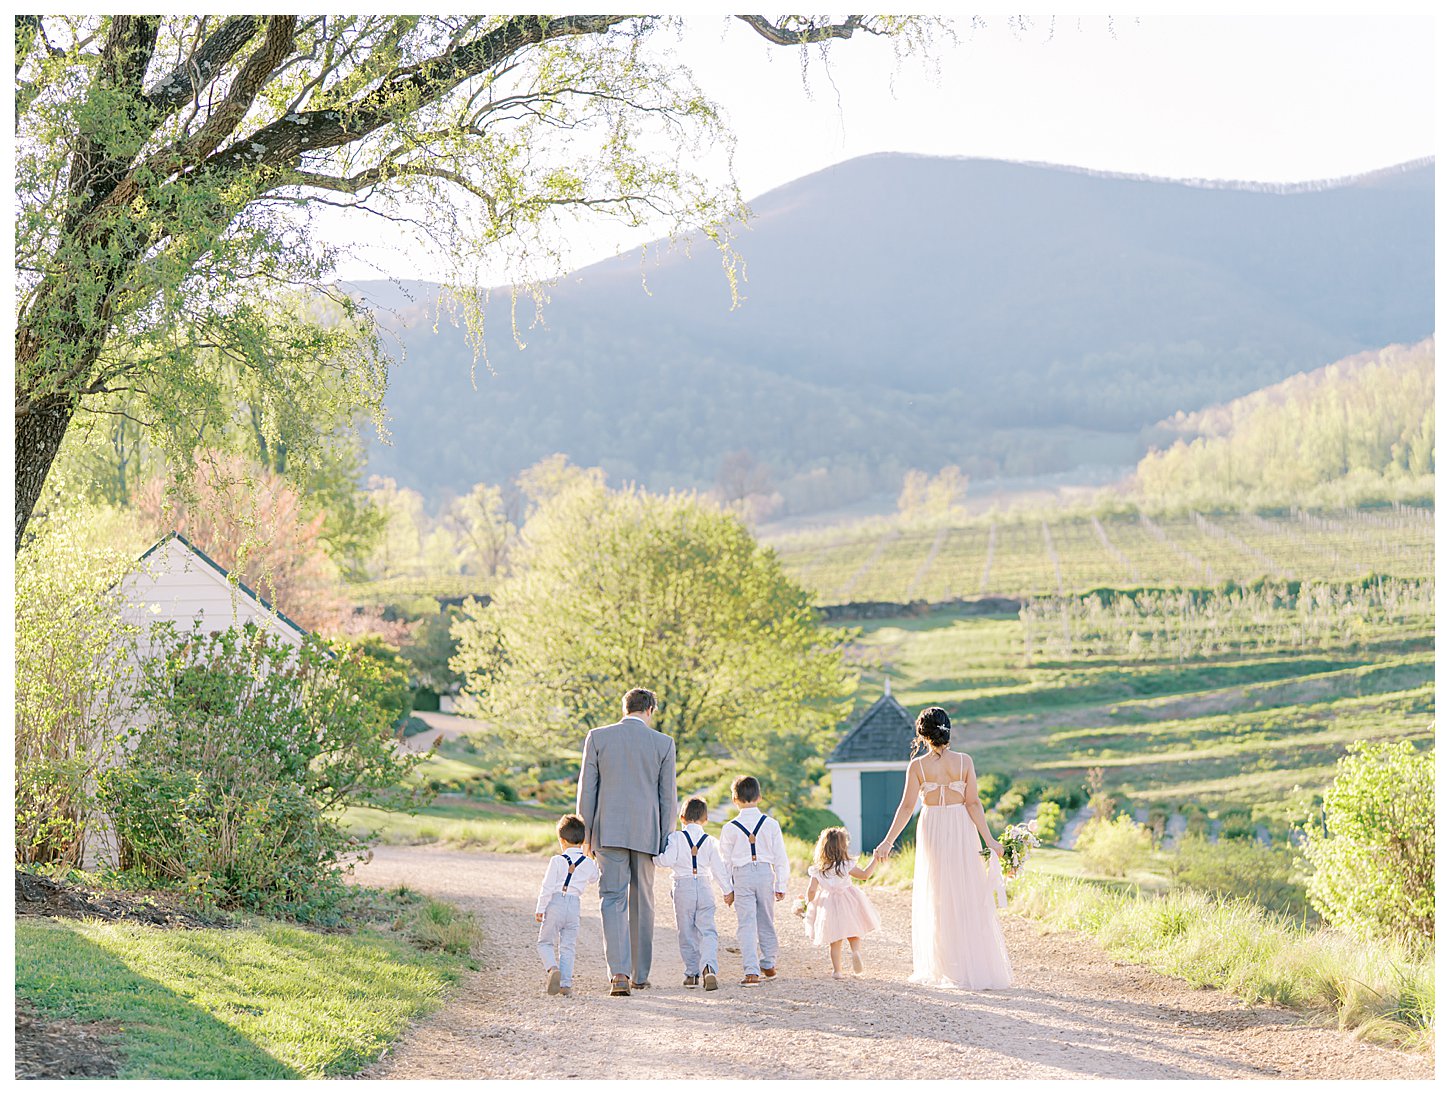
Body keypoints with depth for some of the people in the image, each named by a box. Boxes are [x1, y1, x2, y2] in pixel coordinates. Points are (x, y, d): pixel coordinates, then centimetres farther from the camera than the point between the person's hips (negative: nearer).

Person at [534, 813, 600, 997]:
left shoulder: (557, 861, -8)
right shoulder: (588, 863, 2)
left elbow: (547, 887, -9)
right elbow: (594, 877, 24)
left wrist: (540, 909, -1)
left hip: (555, 904, -3)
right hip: (574, 906, 3)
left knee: (546, 942, 9)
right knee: (567, 946, 10)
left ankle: (552, 968, -19)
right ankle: (566, 983, 1)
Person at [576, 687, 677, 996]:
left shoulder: (597, 737, 1)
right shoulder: (663, 743, 1)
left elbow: (587, 789, 1)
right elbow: (667, 796, 3)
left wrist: (586, 833, 8)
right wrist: (666, 840, 10)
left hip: (608, 831, -1)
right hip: (646, 832, 1)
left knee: (612, 900, -3)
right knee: (643, 903, 13)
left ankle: (619, 971, -20)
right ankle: (640, 974, 21)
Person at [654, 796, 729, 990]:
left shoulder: (676, 837, -3)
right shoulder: (711, 841, 6)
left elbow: (668, 859, -16)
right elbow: (719, 869, 8)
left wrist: (654, 858, 3)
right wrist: (728, 890, 19)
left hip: (683, 887, -1)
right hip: (704, 887, 1)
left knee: (687, 933, 10)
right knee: (707, 930, -2)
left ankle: (692, 973, 13)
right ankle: (709, 967, -26)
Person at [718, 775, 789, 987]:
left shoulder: (730, 828, -4)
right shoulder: (771, 824, -1)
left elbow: (726, 861, 1)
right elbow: (781, 857, 2)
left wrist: (728, 889, 9)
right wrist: (780, 885, 10)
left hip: (742, 876, -2)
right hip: (765, 873, 2)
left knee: (746, 924, -2)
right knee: (766, 922, 17)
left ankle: (752, 971, -12)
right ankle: (768, 965, 30)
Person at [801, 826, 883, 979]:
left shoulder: (818, 869, -3)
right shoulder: (846, 865, -9)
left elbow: (811, 890, -5)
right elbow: (865, 874, -4)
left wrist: (809, 902, 14)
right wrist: (875, 859, 4)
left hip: (828, 905, 2)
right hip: (847, 903, -2)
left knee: (835, 941, 9)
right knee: (854, 935, 12)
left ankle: (836, 970, 7)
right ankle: (856, 952, -18)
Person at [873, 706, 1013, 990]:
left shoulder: (918, 765, -7)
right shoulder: (964, 761, -5)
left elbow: (907, 806, -8)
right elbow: (973, 803, -8)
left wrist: (888, 841, -3)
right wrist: (988, 839, -3)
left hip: (932, 830, 0)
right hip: (962, 829, 0)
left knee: (938, 900, 9)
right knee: (969, 897, 7)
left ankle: (948, 970, 10)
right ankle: (979, 966, 8)